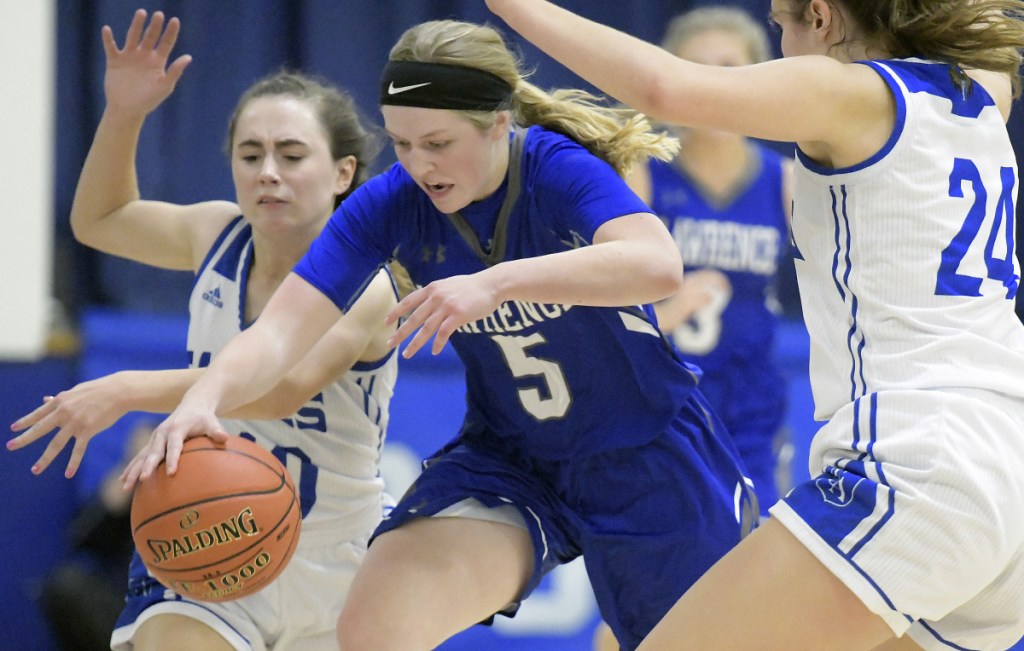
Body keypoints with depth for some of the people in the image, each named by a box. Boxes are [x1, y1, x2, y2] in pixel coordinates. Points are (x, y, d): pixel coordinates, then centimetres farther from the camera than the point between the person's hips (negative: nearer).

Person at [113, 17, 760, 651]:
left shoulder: (560, 169, -24)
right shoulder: (390, 204, -13)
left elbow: (658, 265, -43)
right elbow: (280, 333, -21)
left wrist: (497, 282, -52)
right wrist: (204, 399, -42)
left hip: (650, 458, -3)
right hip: (507, 459, 3)